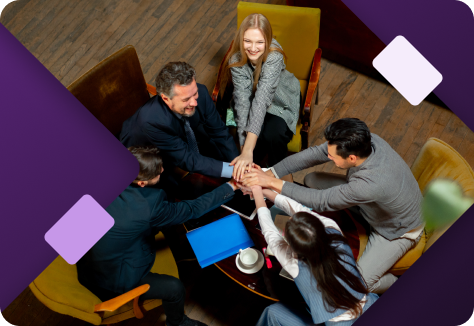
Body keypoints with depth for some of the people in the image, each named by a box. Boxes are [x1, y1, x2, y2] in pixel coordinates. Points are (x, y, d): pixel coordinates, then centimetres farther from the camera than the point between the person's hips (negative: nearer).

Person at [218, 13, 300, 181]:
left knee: (273, 135, -28)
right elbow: (242, 101, -34)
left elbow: (261, 99, -45)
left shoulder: (274, 57, -35)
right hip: (253, 96, 2)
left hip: (280, 100, -2)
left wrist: (248, 151, -51)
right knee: (257, 135, -27)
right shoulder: (236, 59, -26)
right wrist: (244, 150, -42)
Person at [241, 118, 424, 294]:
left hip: (398, 231, -6)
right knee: (312, 179, -2)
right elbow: (315, 154, -19)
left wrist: (274, 183, -34)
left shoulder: (373, 183, -47)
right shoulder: (361, 141, -27)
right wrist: (269, 173, -26)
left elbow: (321, 201, -37)